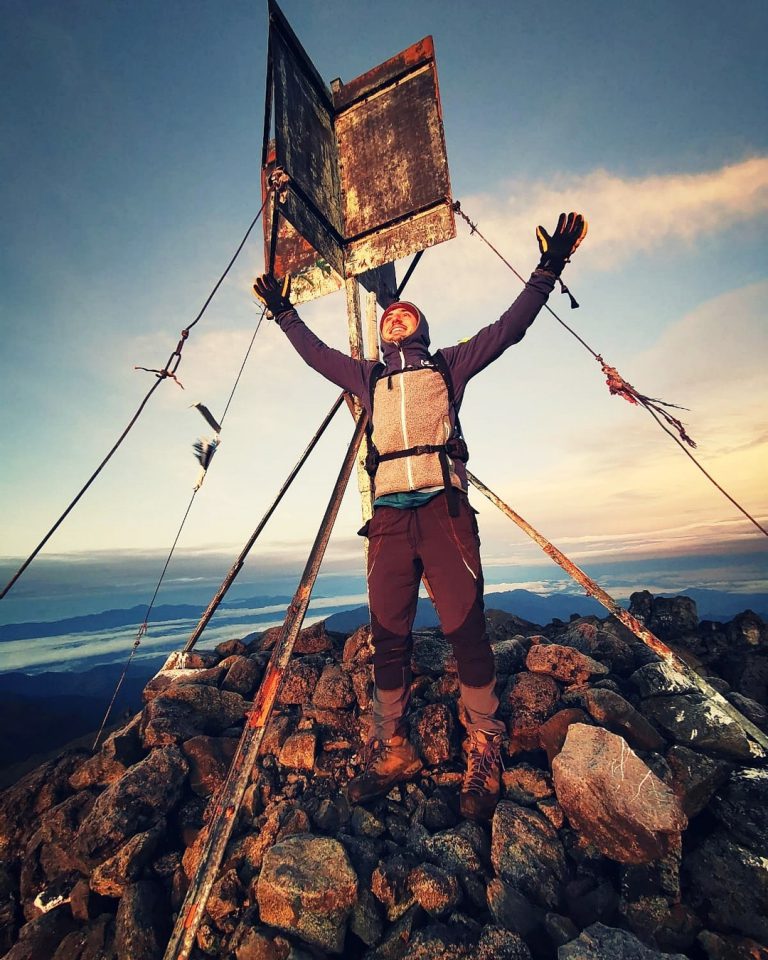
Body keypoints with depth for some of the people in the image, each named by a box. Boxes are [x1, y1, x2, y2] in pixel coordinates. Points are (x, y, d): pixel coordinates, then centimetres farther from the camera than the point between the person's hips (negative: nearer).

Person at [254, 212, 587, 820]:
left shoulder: (448, 364, 21)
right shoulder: (368, 375, 26)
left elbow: (509, 328, 18)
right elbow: (315, 351, 36)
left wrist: (547, 270, 15)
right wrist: (285, 313, 42)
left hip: (444, 505, -2)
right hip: (390, 513, 3)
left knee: (466, 627, -5)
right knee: (388, 635, 3)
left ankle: (485, 753, 11)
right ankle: (393, 750, 18)